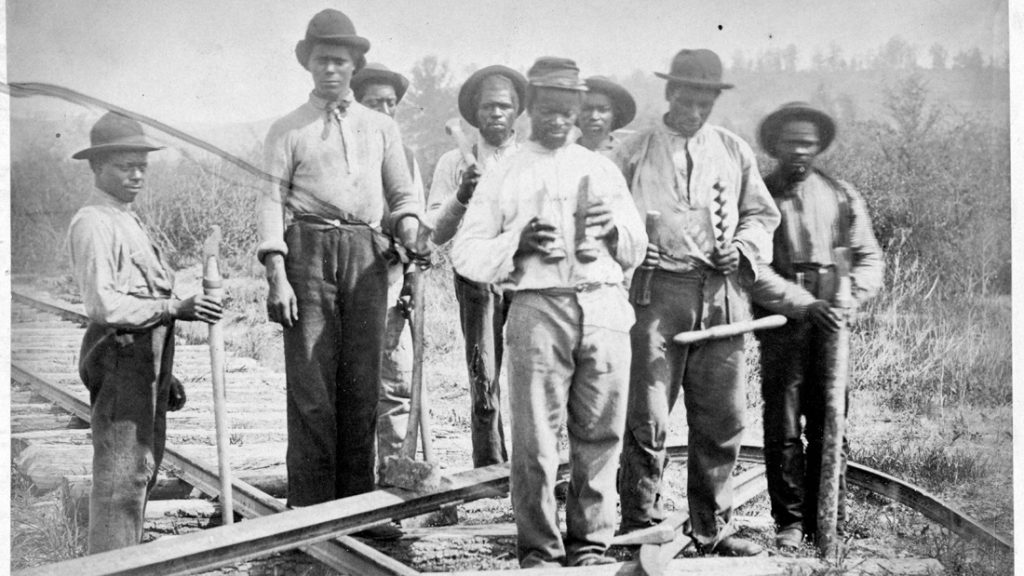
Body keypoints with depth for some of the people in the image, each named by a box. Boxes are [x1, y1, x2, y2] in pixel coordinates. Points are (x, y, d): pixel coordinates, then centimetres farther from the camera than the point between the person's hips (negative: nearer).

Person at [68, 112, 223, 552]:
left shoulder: (130, 221, 19)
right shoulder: (92, 223, -11)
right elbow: (103, 304, -22)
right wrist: (176, 309, -28)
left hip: (148, 358, 10)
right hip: (119, 357, -10)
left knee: (144, 468, 17)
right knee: (121, 475, -7)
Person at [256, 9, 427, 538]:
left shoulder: (381, 127, 19)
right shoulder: (289, 130, 10)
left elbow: (402, 195, 19)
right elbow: (271, 199, 2)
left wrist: (409, 233, -4)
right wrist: (277, 275, -9)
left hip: (367, 254, 3)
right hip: (309, 249, -3)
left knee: (363, 382, 4)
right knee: (311, 381, -4)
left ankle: (357, 503, 12)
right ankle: (310, 508, 2)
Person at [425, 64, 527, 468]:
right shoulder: (455, 163, 12)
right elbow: (436, 233, 5)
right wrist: (461, 197, -10)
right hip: (477, 276, 0)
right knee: (484, 379, -2)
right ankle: (489, 469, 9)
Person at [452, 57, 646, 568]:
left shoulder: (603, 170, 21)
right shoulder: (503, 176, 12)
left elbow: (637, 252, 23)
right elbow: (465, 255, 6)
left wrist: (614, 227, 1)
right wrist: (518, 242, -10)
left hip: (605, 304, 3)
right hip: (538, 308, -2)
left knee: (599, 434, 3)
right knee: (535, 437, -3)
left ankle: (591, 542, 15)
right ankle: (539, 547, 9)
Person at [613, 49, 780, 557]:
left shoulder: (735, 151, 16)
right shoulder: (633, 152, 9)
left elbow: (762, 214, 20)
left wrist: (742, 247, 0)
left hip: (722, 293, 3)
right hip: (656, 290, -3)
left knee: (722, 418, 6)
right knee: (647, 417, -4)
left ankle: (711, 528, 19)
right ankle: (641, 525, 9)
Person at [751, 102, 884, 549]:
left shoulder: (842, 196, 12)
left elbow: (869, 257, 11)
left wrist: (851, 296, -8)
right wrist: (805, 304, -17)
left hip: (831, 325, 2)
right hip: (781, 322, -2)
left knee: (830, 426, 4)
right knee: (782, 429, 0)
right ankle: (789, 522, 12)